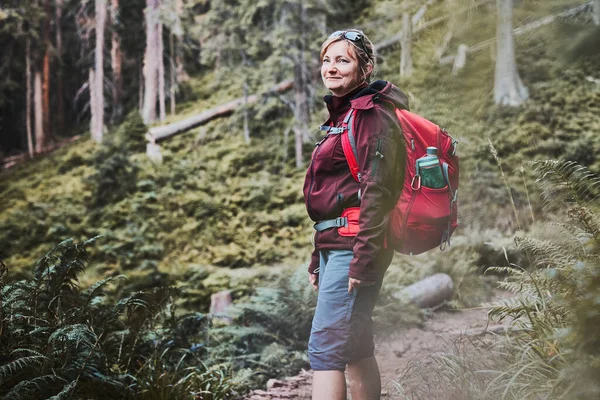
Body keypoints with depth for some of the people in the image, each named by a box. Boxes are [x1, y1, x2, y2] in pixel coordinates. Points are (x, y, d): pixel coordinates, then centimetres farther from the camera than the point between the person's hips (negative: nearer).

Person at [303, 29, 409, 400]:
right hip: (334, 244, 10)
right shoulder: (343, 114, 21)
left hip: (355, 244, -10)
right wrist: (319, 259, 21)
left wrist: (363, 258, -23)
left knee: (325, 346, -13)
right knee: (355, 347, 12)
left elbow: (376, 191, -18)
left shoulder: (372, 115, -9)